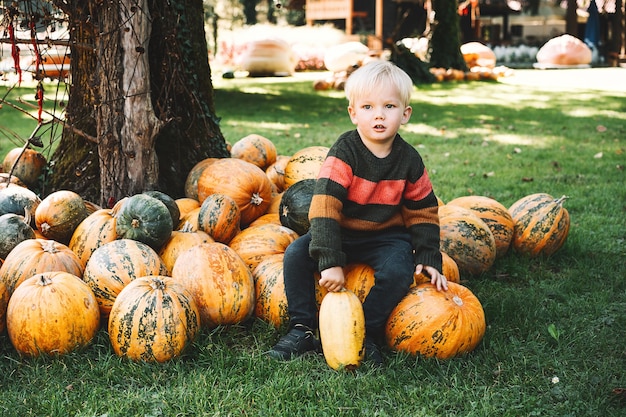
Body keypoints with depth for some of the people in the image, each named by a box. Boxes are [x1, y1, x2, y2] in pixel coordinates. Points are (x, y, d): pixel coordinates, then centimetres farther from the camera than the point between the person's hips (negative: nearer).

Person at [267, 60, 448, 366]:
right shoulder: (344, 152, -18)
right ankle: (302, 330, -9)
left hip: (387, 236, 1)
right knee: (296, 254, -21)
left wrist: (429, 258, -4)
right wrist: (330, 260, -35)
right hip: (342, 233, -1)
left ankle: (366, 333, -11)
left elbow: (423, 212, 5)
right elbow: (324, 206, -27)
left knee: (398, 272, -29)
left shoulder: (409, 160, -7)